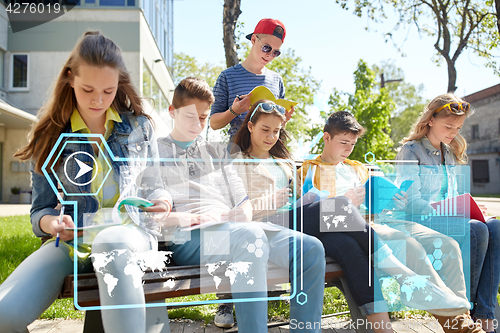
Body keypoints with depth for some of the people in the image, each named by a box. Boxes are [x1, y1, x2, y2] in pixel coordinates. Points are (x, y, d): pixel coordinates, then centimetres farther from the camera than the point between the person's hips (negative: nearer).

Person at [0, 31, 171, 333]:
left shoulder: (139, 126, 8)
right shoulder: (50, 135, 7)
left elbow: (154, 184, 17)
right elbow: (41, 210, 10)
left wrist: (162, 200, -7)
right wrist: (53, 223, -14)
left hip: (130, 233, -1)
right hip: (73, 241, 1)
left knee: (111, 243, -40)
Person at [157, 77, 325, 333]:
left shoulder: (217, 152, 30)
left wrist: (244, 213, 0)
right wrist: (191, 218, -11)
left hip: (237, 231, 5)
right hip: (186, 236, -5)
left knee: (310, 249, -19)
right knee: (250, 236, -39)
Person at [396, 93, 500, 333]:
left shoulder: (451, 154, 22)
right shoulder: (411, 151, -2)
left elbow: (460, 196, 22)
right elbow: (412, 201, -11)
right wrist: (441, 211, -23)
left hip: (450, 219, 7)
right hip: (421, 222, -6)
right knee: (476, 231, -31)